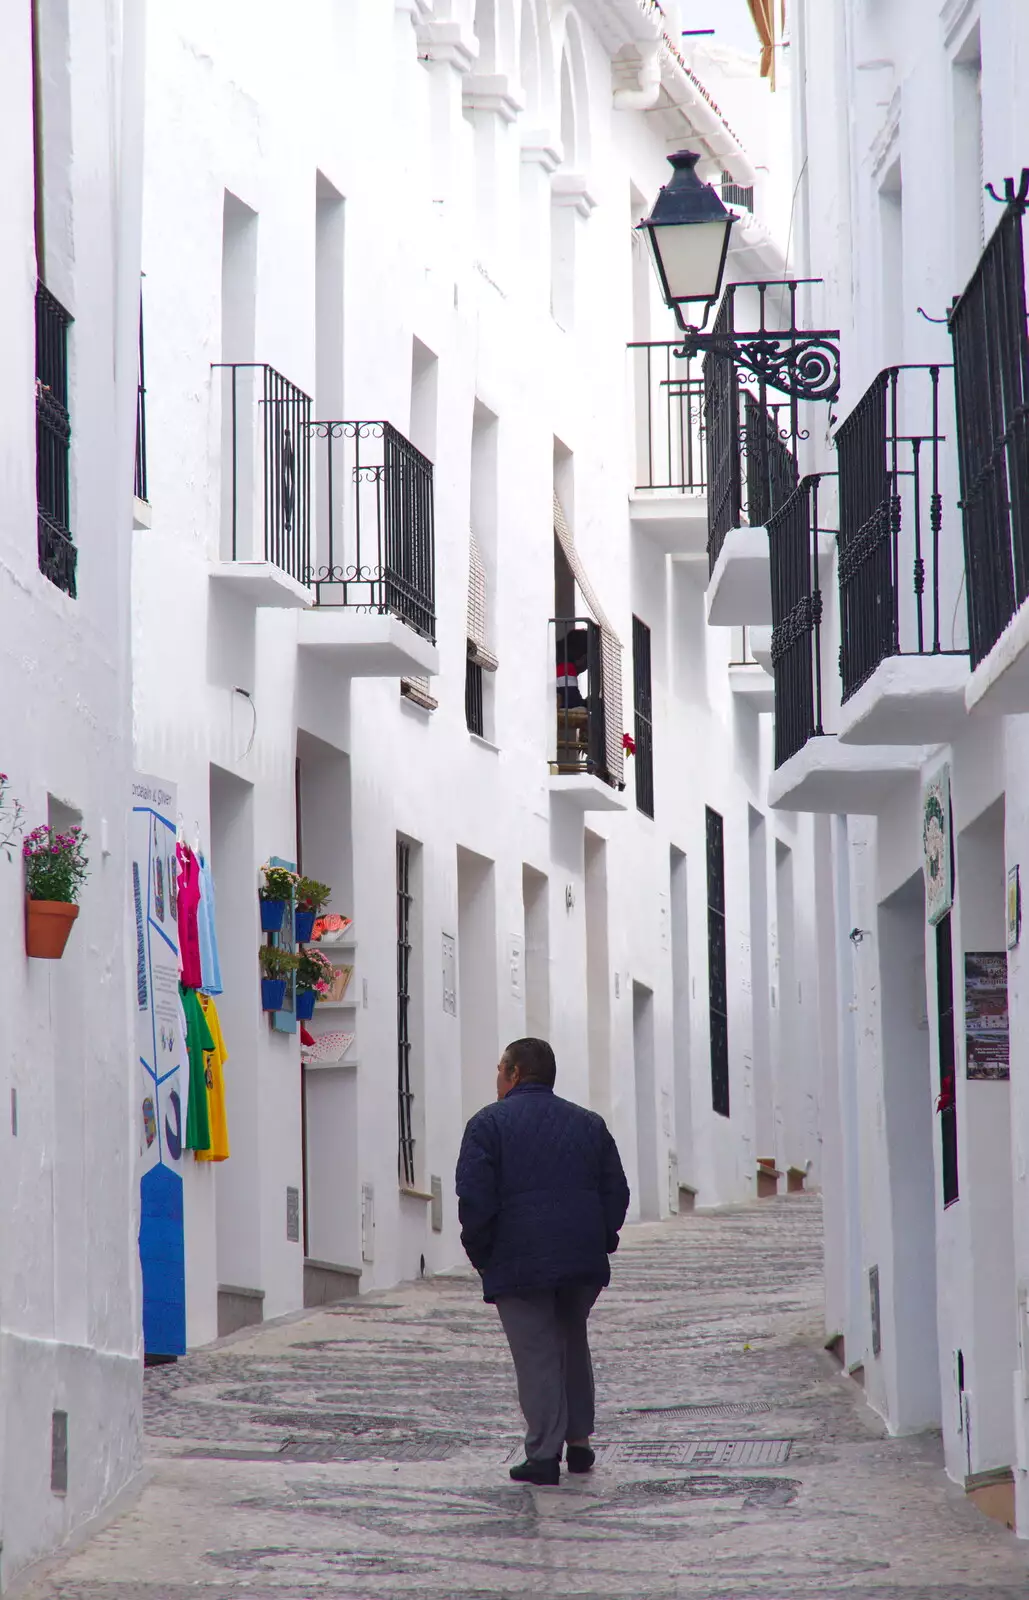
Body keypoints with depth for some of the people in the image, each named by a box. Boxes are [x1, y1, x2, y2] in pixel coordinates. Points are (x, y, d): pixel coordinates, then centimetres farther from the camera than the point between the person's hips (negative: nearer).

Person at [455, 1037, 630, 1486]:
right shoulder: (589, 1124, 13)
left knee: (536, 1354, -2)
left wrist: (481, 1254, 0)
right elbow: (616, 1193, 11)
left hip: (517, 1261, -5)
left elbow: (474, 1197, -10)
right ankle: (579, 1439, 21)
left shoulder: (489, 1124, -2)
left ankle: (543, 1453, -4)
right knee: (573, 1344, 20)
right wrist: (600, 1243, 16)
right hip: (583, 1262, 5)